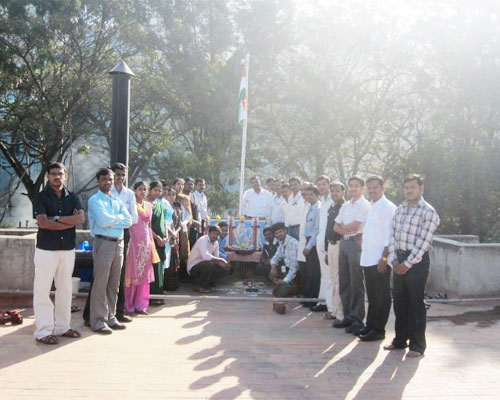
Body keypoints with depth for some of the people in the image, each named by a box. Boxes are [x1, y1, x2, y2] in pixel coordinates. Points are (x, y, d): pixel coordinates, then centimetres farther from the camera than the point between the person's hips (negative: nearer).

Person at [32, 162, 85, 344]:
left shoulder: (72, 197, 9)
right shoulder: (41, 197, -3)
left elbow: (81, 218, -6)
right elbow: (43, 222, -16)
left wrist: (57, 218, -13)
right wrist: (71, 222, -11)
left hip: (68, 249, 5)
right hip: (46, 249, -4)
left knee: (65, 288, 10)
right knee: (43, 290, -2)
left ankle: (62, 327, 21)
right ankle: (43, 331, 3)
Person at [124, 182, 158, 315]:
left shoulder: (149, 205, 13)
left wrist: (151, 243, 15)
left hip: (146, 242, 6)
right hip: (133, 241, -6)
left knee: (144, 274, 7)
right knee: (132, 273, -1)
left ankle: (140, 305, 15)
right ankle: (129, 306, 9)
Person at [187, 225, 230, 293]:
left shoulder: (216, 243, 5)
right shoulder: (203, 240, -21)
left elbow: (216, 258, 7)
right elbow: (206, 256, -36)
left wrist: (220, 262, -16)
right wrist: (221, 260, -29)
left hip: (204, 266, 8)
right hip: (193, 267, -8)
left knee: (224, 269, -5)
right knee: (210, 264, -36)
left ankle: (207, 284, 8)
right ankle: (201, 287, -17)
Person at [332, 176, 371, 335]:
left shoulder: (364, 205, -7)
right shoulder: (345, 206, 17)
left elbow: (354, 226, -15)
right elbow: (336, 227, 13)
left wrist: (342, 227, 3)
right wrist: (347, 230, -5)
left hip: (356, 244, -8)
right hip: (344, 243, 8)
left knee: (356, 284, -4)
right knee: (344, 282, 11)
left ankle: (357, 320, 3)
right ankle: (348, 317, 20)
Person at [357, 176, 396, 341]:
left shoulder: (388, 208, -10)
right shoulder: (371, 207, 16)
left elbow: (390, 236, -15)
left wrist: (384, 258, -19)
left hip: (380, 261, -8)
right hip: (367, 259, 8)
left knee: (382, 297, 2)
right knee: (371, 295, 17)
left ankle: (379, 329, 9)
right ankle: (370, 325, 26)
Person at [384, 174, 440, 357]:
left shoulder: (428, 212, -7)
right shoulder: (400, 209, 13)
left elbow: (424, 241, -13)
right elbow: (393, 235, 11)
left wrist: (408, 263, -14)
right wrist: (393, 258, 0)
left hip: (417, 261, -6)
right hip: (399, 261, 6)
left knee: (416, 303, -1)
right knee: (399, 301, 12)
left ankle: (417, 345, 9)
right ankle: (400, 340, 24)